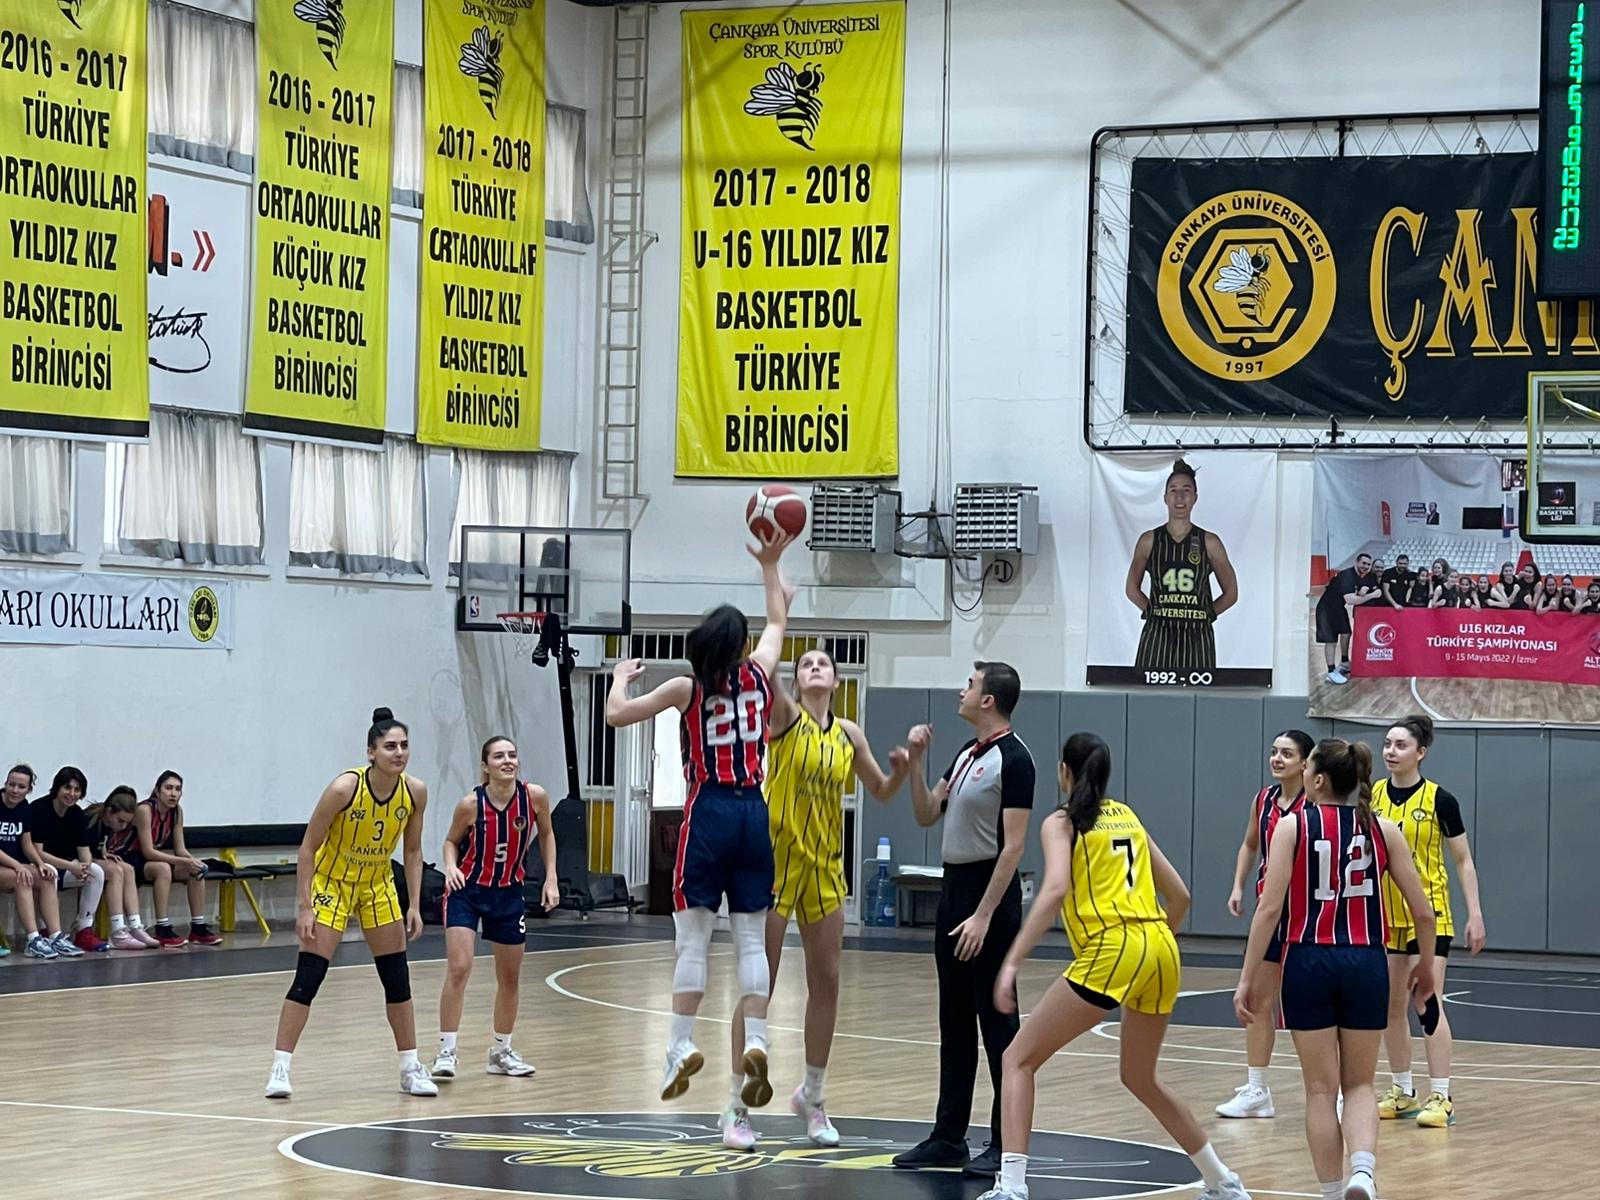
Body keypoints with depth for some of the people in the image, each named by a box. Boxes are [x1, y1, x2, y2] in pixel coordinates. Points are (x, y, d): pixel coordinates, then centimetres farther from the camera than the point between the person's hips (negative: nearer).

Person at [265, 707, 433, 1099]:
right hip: (332, 883, -5)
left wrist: (414, 905, -3)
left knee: (397, 977, 6)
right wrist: (305, 908, -21)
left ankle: (410, 1068, 18)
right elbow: (308, 848, -19)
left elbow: (412, 851, 1)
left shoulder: (415, 792, -15)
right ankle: (279, 1068, -6)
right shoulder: (345, 788, -28)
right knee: (308, 976, -11)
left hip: (378, 886, 5)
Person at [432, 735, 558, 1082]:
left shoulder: (535, 796, -14)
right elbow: (451, 841, -3)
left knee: (510, 977, 12)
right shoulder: (471, 803, -20)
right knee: (458, 969, -16)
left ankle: (501, 1052, 29)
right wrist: (451, 866, -23)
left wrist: (551, 878, -1)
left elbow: (546, 834, 5)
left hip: (508, 893, 4)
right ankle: (446, 1052, -10)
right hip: (467, 890, -4)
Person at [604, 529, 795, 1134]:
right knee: (752, 942, 2)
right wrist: (770, 564, 34)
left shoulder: (687, 689, -3)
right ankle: (753, 1041, -10)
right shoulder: (758, 676, 4)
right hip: (753, 813, 3)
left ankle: (682, 1044, -5)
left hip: (708, 813, -3)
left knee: (693, 937, 0)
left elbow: (616, 715, 4)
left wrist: (621, 677, 23)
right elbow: (778, 622, 24)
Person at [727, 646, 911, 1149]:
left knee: (826, 982, 7)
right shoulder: (786, 717, -6)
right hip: (774, 861, -5)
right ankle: (740, 1104, 4)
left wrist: (902, 768, -3)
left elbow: (881, 791, 18)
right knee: (760, 984, -2)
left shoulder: (848, 734, 7)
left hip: (824, 868, 5)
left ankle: (811, 1096, 22)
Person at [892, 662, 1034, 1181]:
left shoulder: (1013, 759, -14)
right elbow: (926, 815, 18)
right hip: (954, 887, 9)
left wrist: (984, 915, -22)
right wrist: (915, 762, 4)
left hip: (990, 894, -9)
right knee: (955, 1021, 12)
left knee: (996, 1020, -4)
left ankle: (1007, 1142, 0)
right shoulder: (966, 753, 13)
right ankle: (949, 1136, 17)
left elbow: (1013, 845, -18)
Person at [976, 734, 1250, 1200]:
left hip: (1111, 951, -6)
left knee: (1019, 1058, 2)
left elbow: (1055, 888, -14)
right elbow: (1179, 895, 23)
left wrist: (1012, 961, -19)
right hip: (1161, 951, 7)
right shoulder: (1127, 816, 22)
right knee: (1141, 1078, 26)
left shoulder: (1062, 821, 4)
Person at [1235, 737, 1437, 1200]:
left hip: (1309, 963, -2)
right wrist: (1425, 965, 20)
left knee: (1321, 1089, 10)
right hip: (1365, 965, 2)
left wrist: (1249, 977, -5)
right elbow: (1423, 911, 3)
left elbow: (1270, 908, -10)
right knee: (1359, 1085, 14)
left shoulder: (1292, 827, -4)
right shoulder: (1383, 830, 3)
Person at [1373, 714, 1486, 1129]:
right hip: (1384, 915, 5)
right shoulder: (1372, 796, 3)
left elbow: (1464, 860, -3)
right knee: (1391, 1006, 8)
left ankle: (1441, 1098, -9)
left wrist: (1475, 913, -9)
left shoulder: (1439, 799, -9)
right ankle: (1403, 1093, 19)